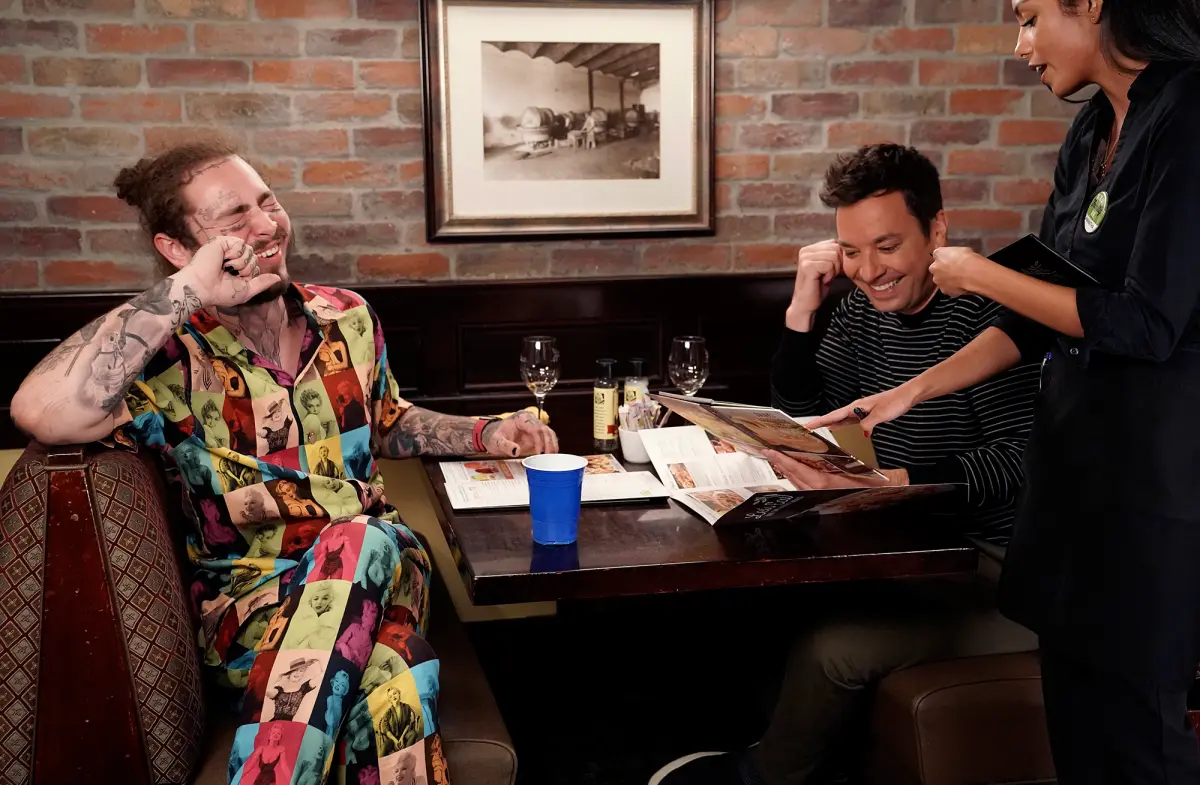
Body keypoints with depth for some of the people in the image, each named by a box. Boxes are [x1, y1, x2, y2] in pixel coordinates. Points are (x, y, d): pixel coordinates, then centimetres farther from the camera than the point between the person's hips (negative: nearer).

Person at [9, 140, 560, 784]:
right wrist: (185, 293, -29)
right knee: (394, 681, -37)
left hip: (375, 562, 4)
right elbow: (41, 414, -32)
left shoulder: (347, 318, 5)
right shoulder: (173, 361, -11)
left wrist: (486, 435, 9)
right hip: (248, 593, -3)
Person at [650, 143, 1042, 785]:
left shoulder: (982, 309, -18)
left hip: (995, 564, -7)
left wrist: (881, 483, -34)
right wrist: (801, 310, -4)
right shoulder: (862, 306, 7)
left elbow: (1021, 460, -24)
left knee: (831, 648, -23)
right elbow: (801, 418, 10)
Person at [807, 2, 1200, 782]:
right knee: (1073, 697, 15)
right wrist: (908, 394, 11)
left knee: (1130, 718, 3)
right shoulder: (1092, 131, 10)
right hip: (1073, 439, 8)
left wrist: (982, 275, -9)